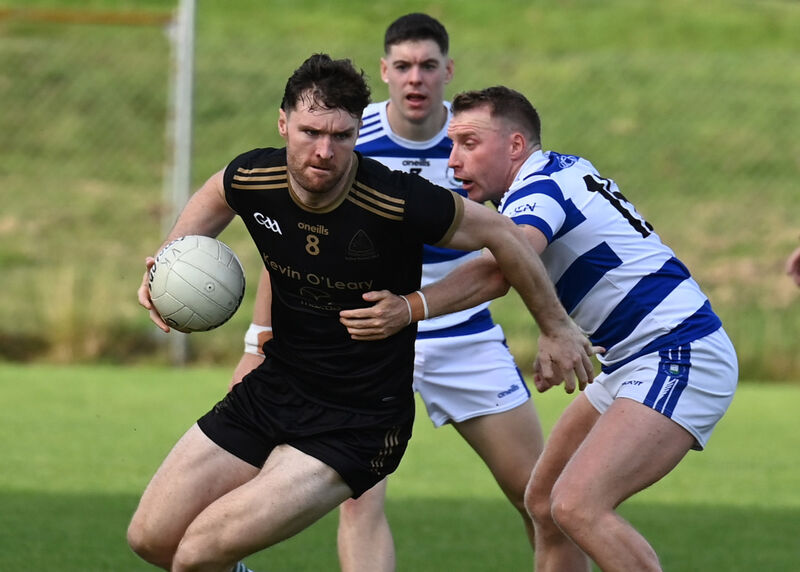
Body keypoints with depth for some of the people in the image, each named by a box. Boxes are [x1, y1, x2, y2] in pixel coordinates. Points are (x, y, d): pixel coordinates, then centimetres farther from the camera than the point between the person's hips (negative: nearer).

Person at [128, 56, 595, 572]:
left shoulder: (401, 205, -26)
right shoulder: (253, 178, -11)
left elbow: (502, 235, -8)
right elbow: (217, 194, 17)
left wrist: (557, 328, 4)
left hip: (356, 426, -6)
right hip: (272, 389, 6)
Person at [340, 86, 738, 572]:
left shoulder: (538, 190, -18)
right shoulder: (566, 169, 12)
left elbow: (494, 273, -39)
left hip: (680, 360, -11)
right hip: (630, 365, 11)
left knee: (577, 506, -25)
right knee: (543, 503, 11)